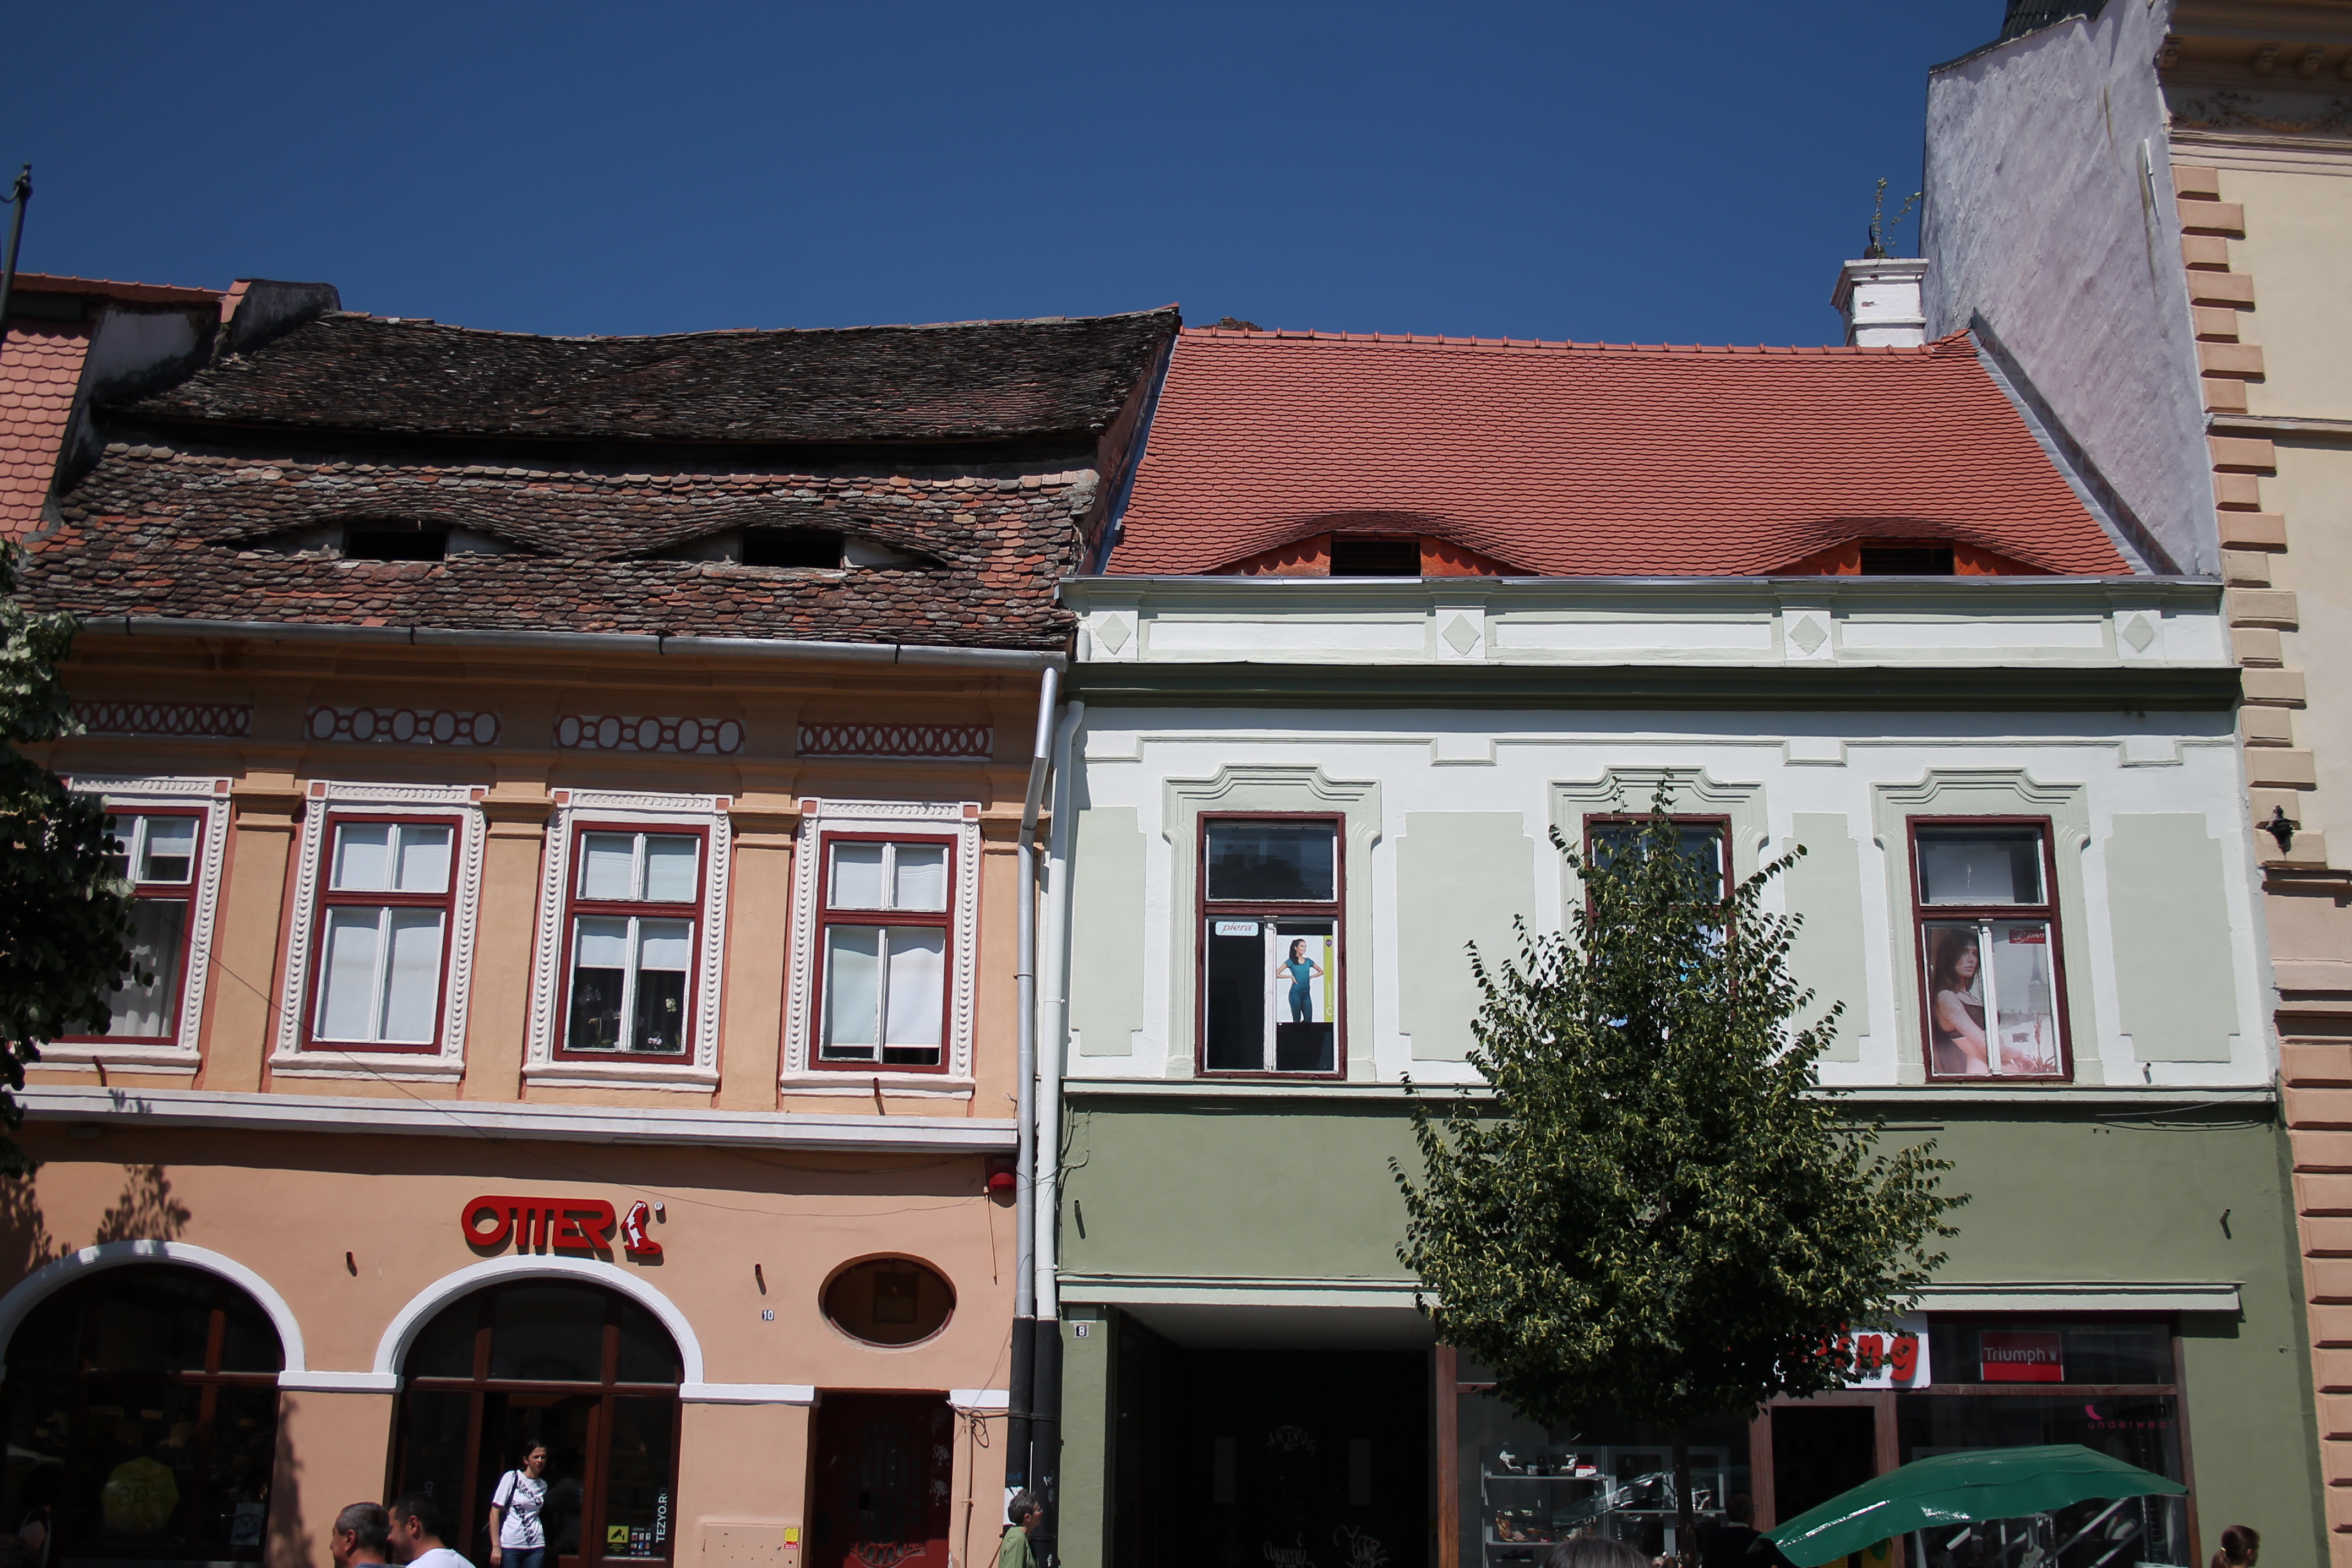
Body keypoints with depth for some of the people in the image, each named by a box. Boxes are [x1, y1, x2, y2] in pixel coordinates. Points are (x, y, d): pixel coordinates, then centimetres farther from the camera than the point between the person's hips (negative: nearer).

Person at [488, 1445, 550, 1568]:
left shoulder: (543, 1486, 11)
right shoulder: (512, 1478, -2)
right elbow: (495, 1512, -5)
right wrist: (496, 1546, -11)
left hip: (536, 1546, 4)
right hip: (510, 1545, -4)